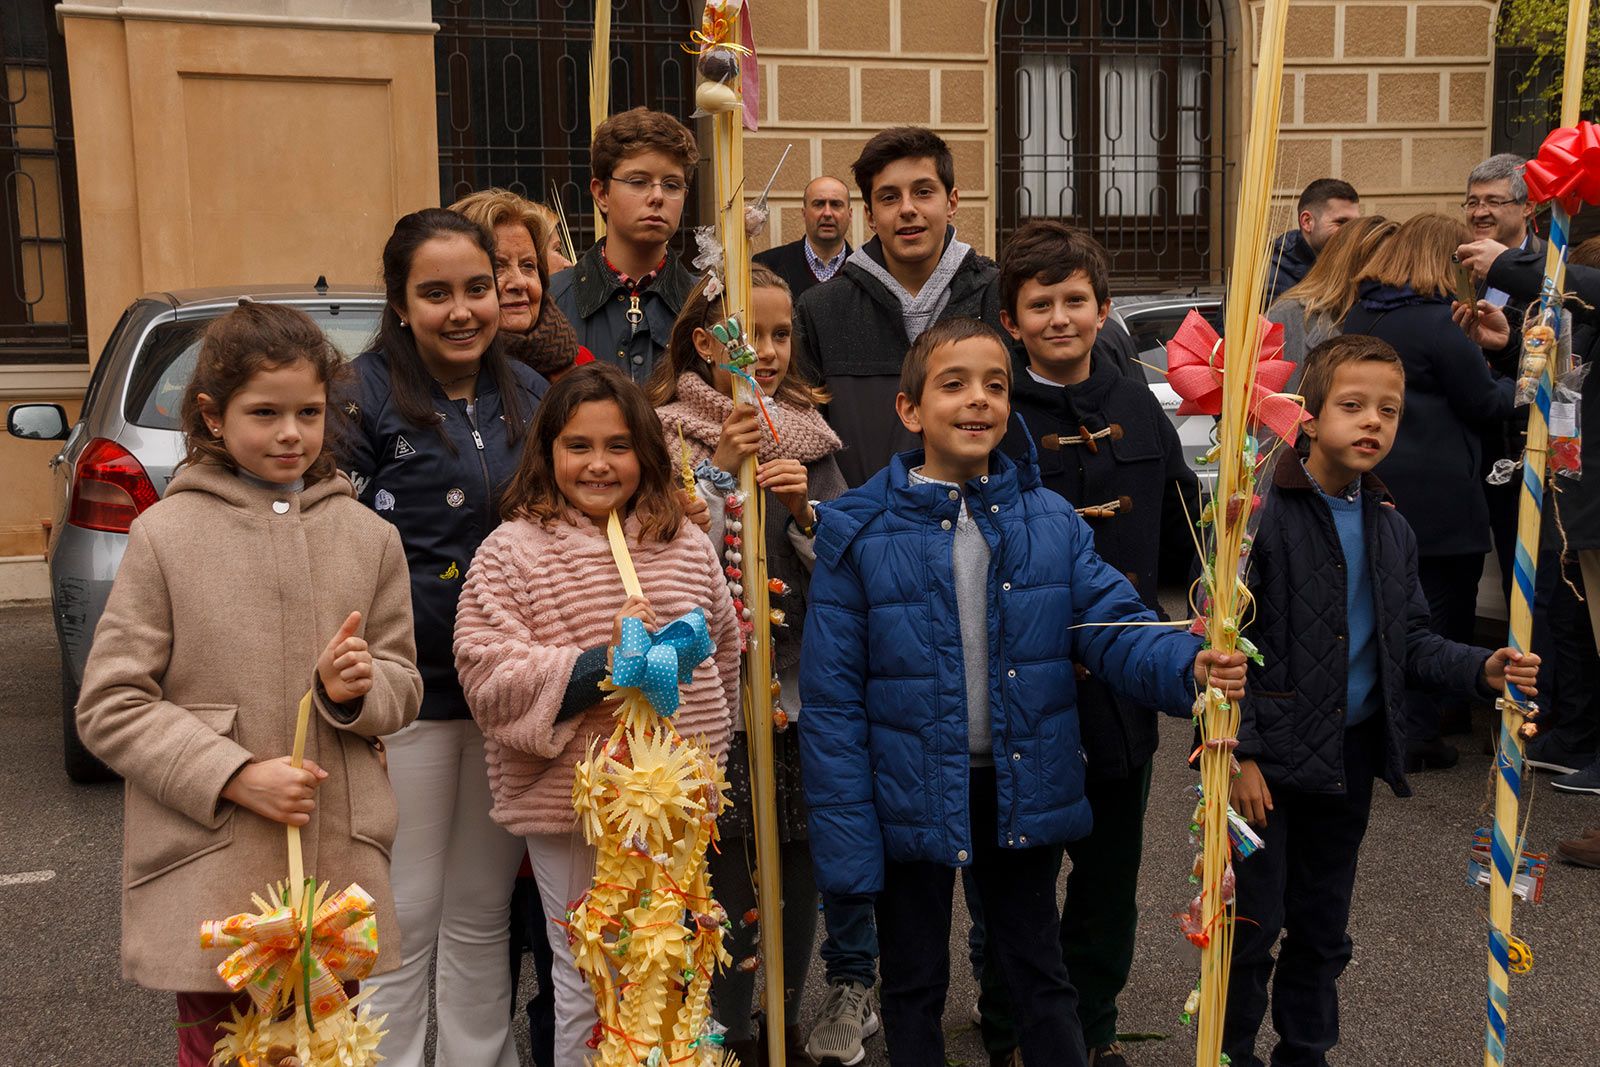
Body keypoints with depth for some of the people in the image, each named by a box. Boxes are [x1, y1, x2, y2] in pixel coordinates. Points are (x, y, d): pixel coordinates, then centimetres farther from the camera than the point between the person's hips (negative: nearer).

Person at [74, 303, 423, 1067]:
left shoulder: (368, 537, 6)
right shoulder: (166, 533, -2)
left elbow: (402, 686, 12)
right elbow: (108, 706, -3)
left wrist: (356, 688, -11)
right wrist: (235, 777, -13)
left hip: (339, 865, 3)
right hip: (208, 877, -2)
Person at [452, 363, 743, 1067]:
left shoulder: (687, 545, 6)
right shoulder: (511, 551, -6)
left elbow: (723, 656, 18)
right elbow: (488, 678, -15)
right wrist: (598, 666, -24)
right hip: (569, 802, -4)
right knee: (588, 982, 8)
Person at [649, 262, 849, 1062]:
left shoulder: (808, 434, 10)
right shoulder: (670, 431, -2)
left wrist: (805, 510, -10)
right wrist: (717, 471, -18)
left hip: (803, 674, 4)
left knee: (801, 857, 10)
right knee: (726, 856, -1)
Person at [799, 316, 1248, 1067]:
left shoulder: (1051, 521, -4)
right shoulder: (859, 533, -13)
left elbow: (1115, 626, -8)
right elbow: (832, 697, -12)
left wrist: (1190, 666, -31)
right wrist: (846, 840, -13)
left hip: (1023, 793, 2)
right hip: (912, 800, -2)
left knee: (1041, 976, 20)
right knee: (914, 985, 18)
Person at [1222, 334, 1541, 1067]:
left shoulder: (1391, 530, 8)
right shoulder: (1260, 512, -14)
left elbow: (1411, 641, 12)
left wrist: (1481, 670, -7)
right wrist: (1240, 752, -19)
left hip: (1350, 757, 6)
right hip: (1268, 758, -6)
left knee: (1322, 926, 19)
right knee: (1251, 925, 3)